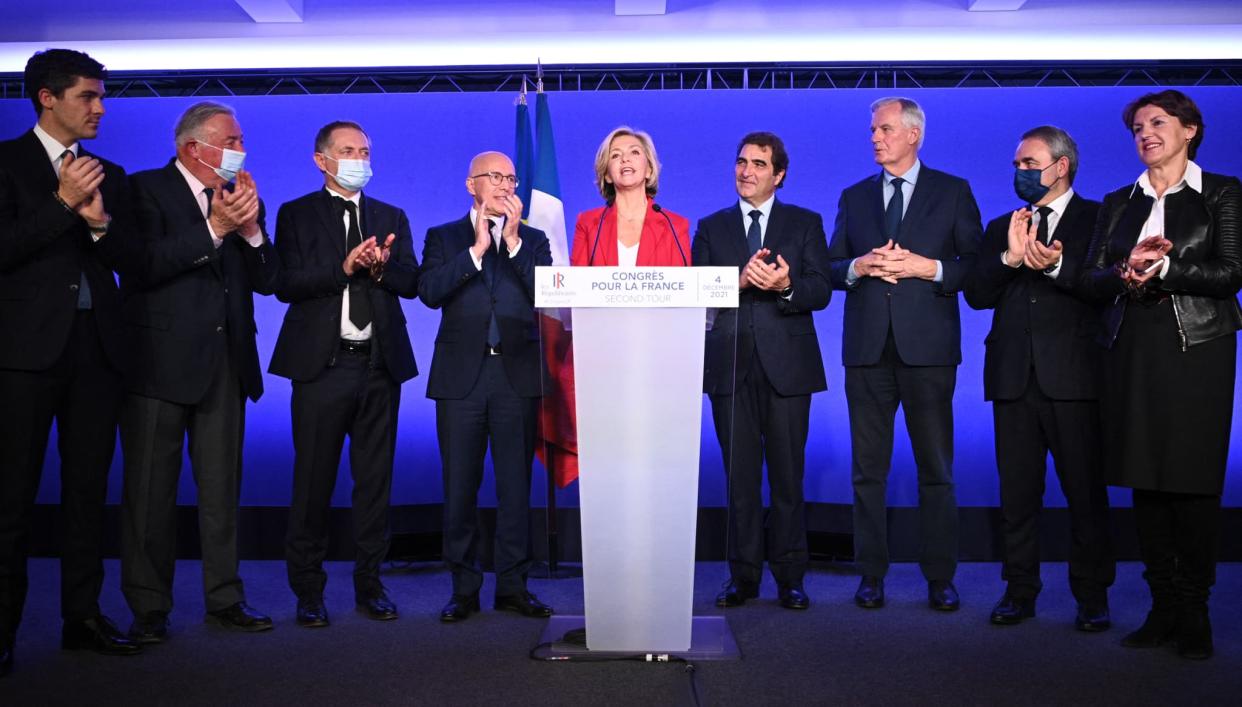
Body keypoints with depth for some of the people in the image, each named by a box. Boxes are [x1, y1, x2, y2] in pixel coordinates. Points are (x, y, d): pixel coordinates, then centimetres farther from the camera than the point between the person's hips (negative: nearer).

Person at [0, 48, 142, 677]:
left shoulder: (109, 175, 15)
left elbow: (124, 261, 8)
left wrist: (100, 220, -10)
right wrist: (63, 203, -15)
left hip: (96, 348, 5)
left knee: (88, 489, 8)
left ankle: (82, 615, 17)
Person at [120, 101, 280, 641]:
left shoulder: (240, 196, 13)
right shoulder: (147, 189, -2)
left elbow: (267, 280, 6)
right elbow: (144, 264, -17)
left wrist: (251, 226, -9)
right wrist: (214, 228, -20)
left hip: (225, 364, 5)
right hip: (161, 363, -5)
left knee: (222, 490, 10)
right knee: (151, 492, 3)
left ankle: (224, 597, 20)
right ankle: (148, 607, 15)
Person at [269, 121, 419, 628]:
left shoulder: (391, 218, 15)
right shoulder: (296, 215, 6)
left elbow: (412, 283, 5)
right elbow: (286, 284, -6)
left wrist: (382, 267, -15)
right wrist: (343, 268, -17)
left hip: (380, 363, 3)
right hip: (322, 363, -3)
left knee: (375, 480, 7)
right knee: (313, 481, 2)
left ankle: (369, 584, 18)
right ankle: (308, 591, 13)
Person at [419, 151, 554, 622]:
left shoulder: (533, 240, 12)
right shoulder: (443, 238, 9)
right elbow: (429, 292, -9)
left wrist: (513, 241, -8)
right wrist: (476, 249, -11)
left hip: (518, 376, 1)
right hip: (461, 376, 0)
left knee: (516, 485, 5)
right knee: (460, 486, 4)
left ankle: (513, 586, 16)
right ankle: (464, 588, 16)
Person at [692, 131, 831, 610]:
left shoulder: (805, 224, 10)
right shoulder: (711, 227, 12)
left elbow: (821, 290, -1)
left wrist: (786, 286, -20)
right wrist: (739, 281, -15)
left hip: (786, 367, -1)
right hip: (730, 367, 1)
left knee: (788, 477, 4)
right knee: (740, 477, 6)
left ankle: (789, 578, 14)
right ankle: (743, 576, 15)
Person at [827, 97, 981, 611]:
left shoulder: (952, 192, 7)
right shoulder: (854, 197, 15)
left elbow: (977, 264, 2)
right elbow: (832, 268, 12)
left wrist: (929, 268, -13)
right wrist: (858, 267, -9)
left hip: (928, 346, -2)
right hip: (868, 347, 3)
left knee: (936, 467, 2)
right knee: (868, 468, 5)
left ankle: (940, 578, 12)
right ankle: (871, 574, 14)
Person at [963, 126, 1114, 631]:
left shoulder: (1097, 220, 5)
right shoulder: (1001, 228, 18)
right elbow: (976, 295, 6)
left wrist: (1056, 266, -23)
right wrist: (1009, 257, -10)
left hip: (1074, 374, -4)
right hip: (1014, 374, 4)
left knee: (1085, 489, 1)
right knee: (1017, 491, 8)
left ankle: (1092, 596, 14)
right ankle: (1019, 590, 17)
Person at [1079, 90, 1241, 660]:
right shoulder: (1119, 203, 15)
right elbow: (1093, 279, 6)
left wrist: (1163, 267, -15)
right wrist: (1128, 272, -14)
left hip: (1196, 350, -3)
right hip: (1133, 351, 3)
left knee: (1193, 480, -3)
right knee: (1144, 481, 3)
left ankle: (1194, 613, 8)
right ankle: (1163, 606, 12)